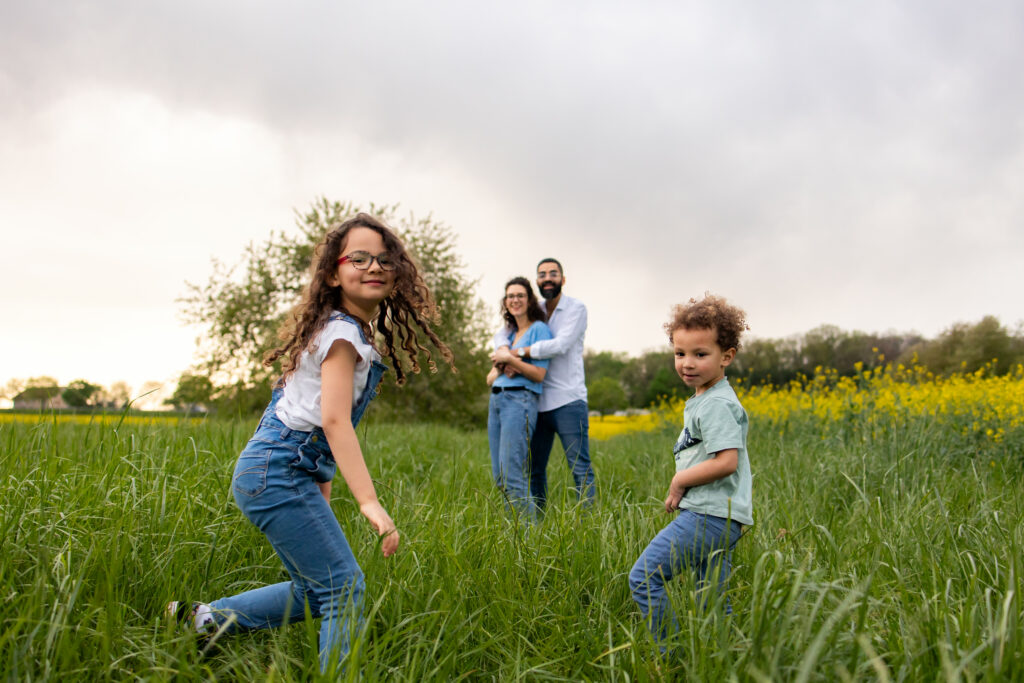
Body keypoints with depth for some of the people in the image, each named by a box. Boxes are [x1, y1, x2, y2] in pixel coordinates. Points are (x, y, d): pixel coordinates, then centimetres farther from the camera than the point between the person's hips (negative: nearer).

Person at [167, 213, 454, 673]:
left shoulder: (348, 330, 16)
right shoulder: (344, 333, -13)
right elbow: (335, 419, -24)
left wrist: (321, 486, 21)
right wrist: (369, 501, -31)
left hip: (292, 472, 10)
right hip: (279, 473, -10)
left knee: (314, 592, 16)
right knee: (343, 588, -7)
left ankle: (202, 619, 21)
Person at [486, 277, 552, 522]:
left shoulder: (539, 329, 0)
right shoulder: (507, 333, 21)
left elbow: (539, 374, -8)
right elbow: (490, 378, 19)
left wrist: (510, 359, -16)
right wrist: (501, 369, -2)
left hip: (520, 400, -8)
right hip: (496, 400, 8)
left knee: (512, 476, -14)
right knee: (499, 477, 6)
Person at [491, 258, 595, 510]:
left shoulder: (576, 308, -2)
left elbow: (560, 345, -16)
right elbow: (502, 332, 11)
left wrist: (516, 353, -16)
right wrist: (504, 350, -13)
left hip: (568, 401, -6)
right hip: (538, 403, 6)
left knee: (580, 467, -6)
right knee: (533, 468, 11)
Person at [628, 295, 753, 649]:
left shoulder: (716, 404, -13)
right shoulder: (702, 401, 18)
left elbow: (726, 462, -23)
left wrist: (678, 481, -12)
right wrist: (681, 490, 12)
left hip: (708, 515, -10)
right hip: (718, 517, 10)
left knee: (643, 577, -10)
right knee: (712, 606, 14)